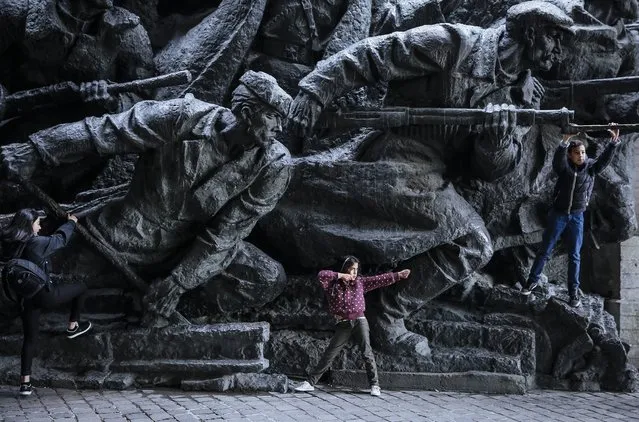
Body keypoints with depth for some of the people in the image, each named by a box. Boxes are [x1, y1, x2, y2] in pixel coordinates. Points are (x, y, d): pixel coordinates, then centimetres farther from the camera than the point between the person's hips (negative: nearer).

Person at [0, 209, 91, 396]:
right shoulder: (37, 243, -19)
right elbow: (60, 239, -1)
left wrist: (33, 219, 33)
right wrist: (71, 222, 19)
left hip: (26, 297, 6)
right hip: (44, 295, -6)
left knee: (29, 339, 15)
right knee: (81, 287, 17)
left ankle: (25, 382, 13)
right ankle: (73, 327, 30)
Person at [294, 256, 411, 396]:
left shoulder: (360, 282, 8)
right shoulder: (333, 284, 0)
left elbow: (380, 279, 7)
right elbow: (321, 274, -17)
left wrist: (398, 275, 4)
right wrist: (341, 275, -16)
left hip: (359, 321, 1)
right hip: (343, 324, -1)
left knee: (367, 353, -6)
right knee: (329, 354, -2)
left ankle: (374, 385, -1)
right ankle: (310, 382, 3)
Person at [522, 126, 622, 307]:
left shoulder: (591, 167, -4)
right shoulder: (564, 167, -10)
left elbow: (605, 158, -16)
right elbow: (558, 158, -31)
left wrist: (614, 141, -33)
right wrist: (566, 140, -49)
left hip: (577, 217, 1)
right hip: (558, 214, -1)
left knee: (574, 256, 5)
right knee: (545, 251, 7)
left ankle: (574, 292, 11)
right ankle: (533, 280, 23)